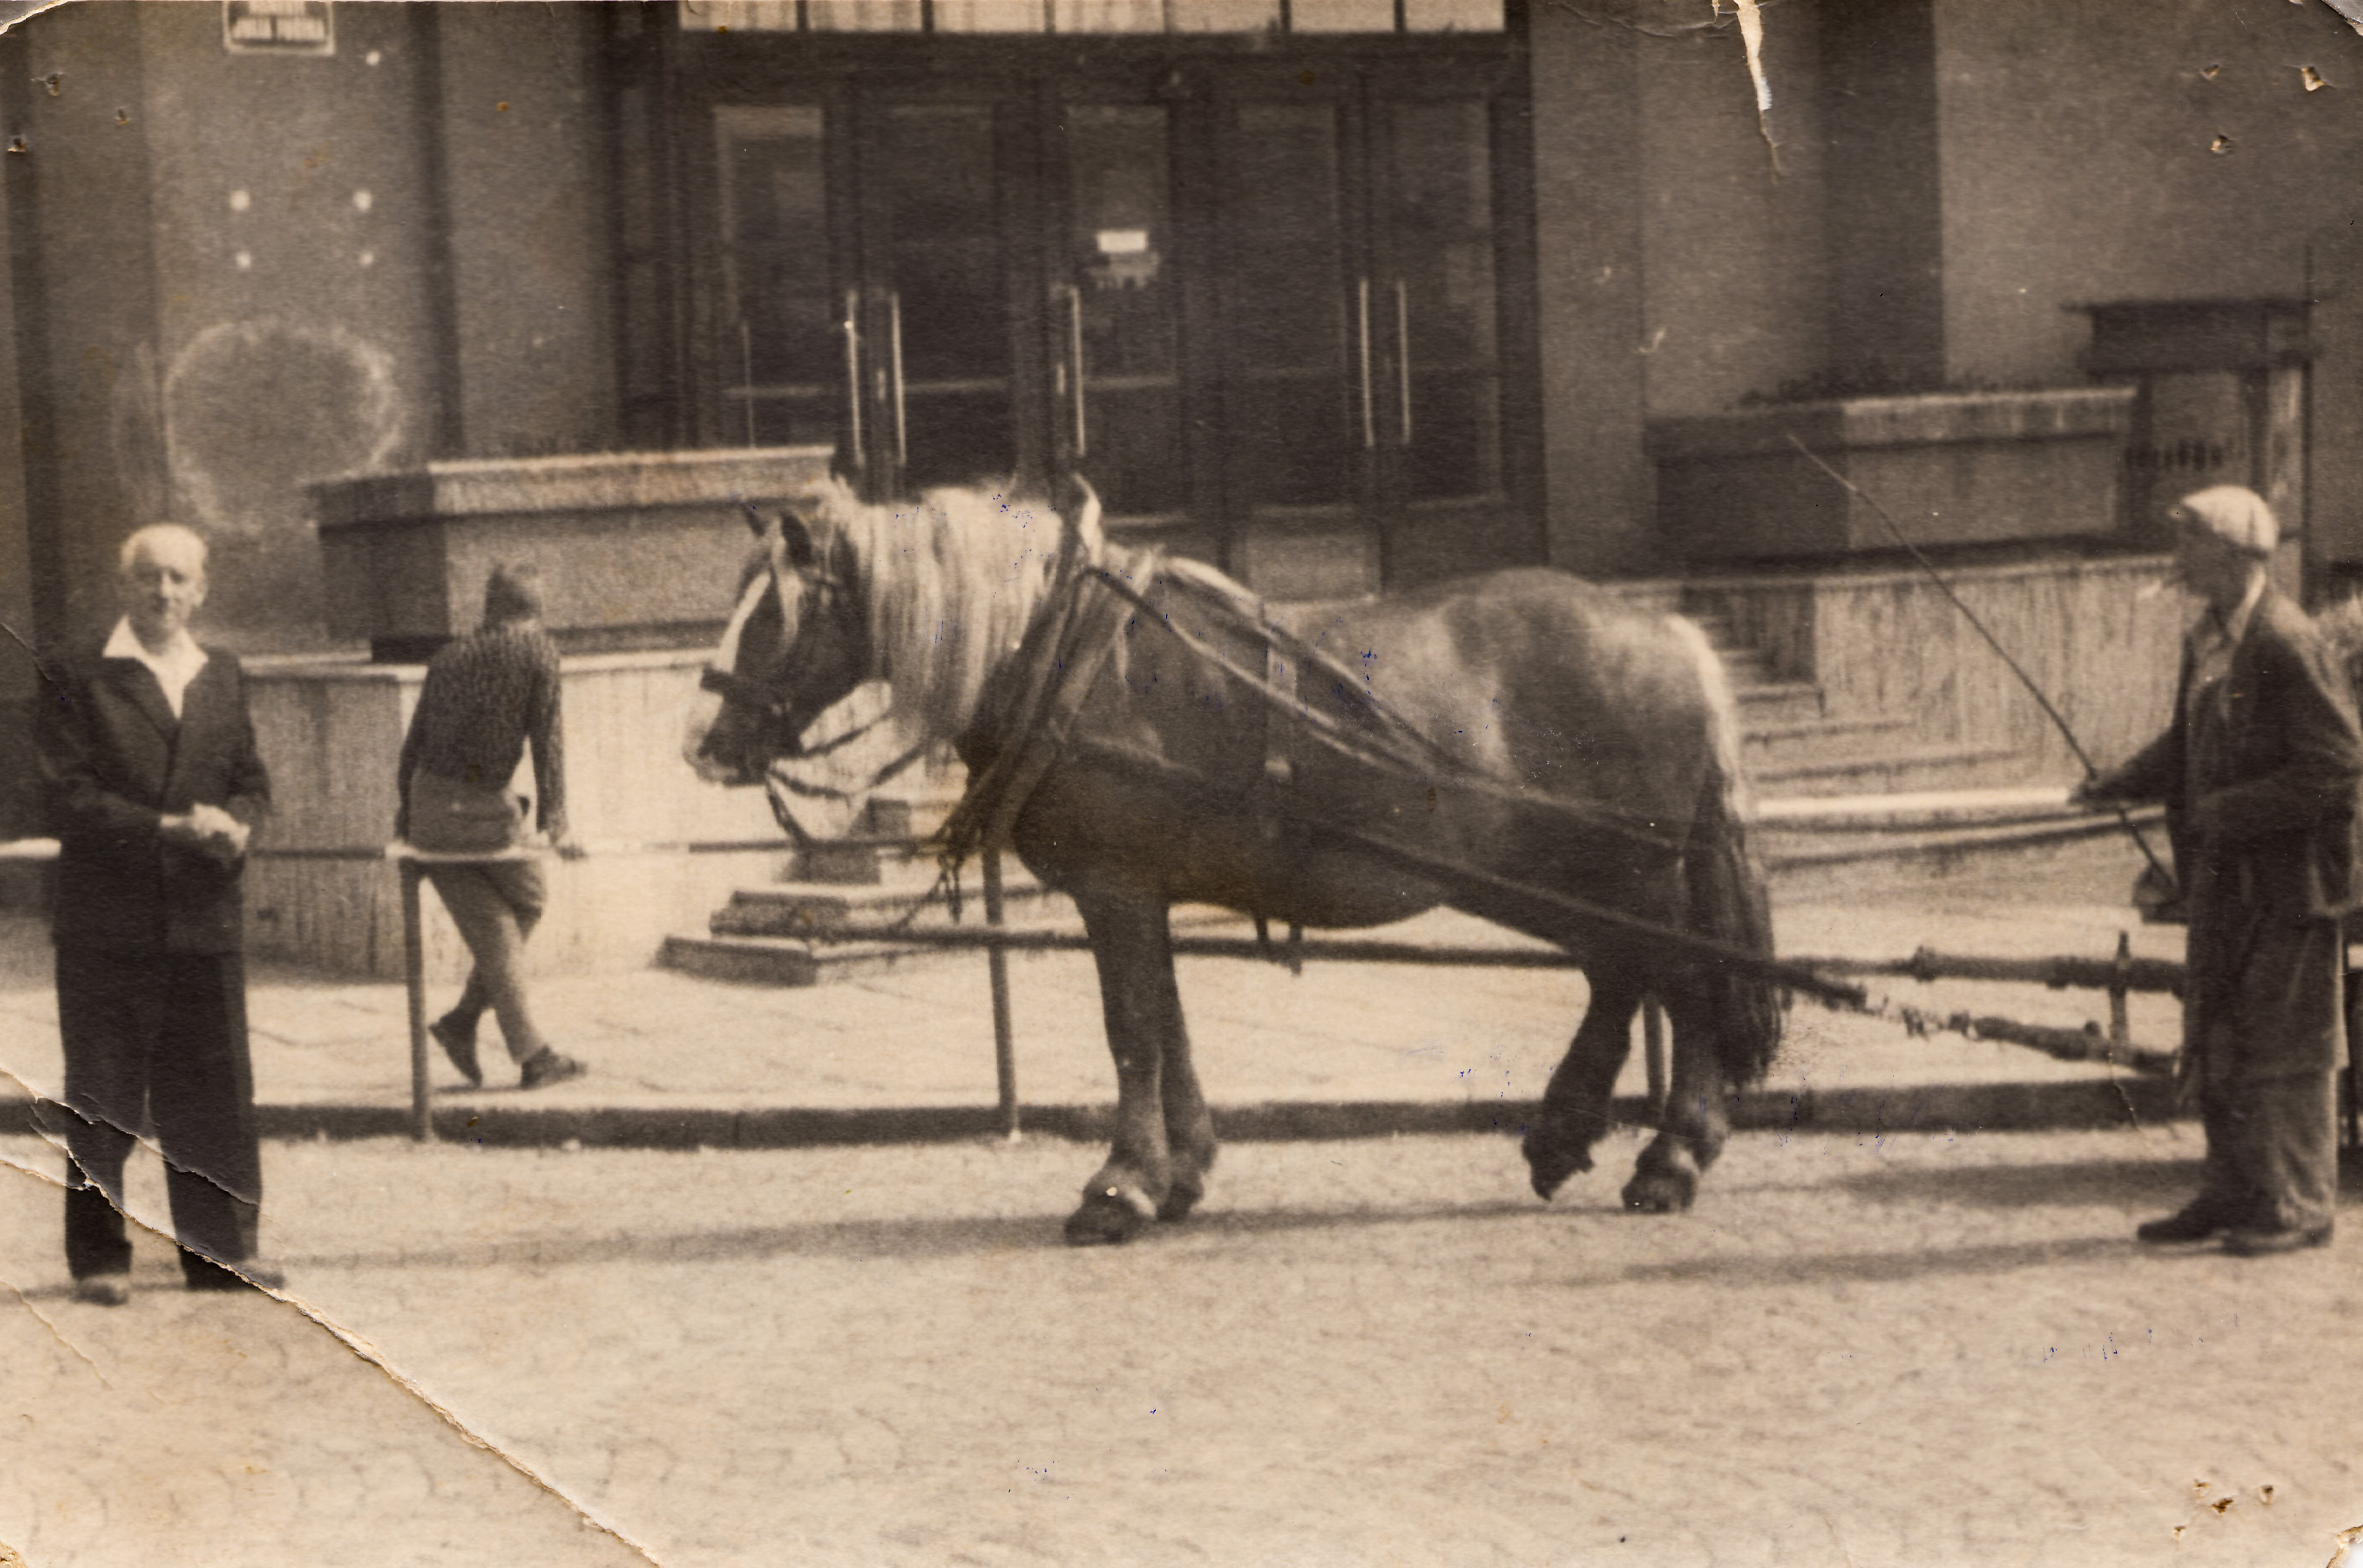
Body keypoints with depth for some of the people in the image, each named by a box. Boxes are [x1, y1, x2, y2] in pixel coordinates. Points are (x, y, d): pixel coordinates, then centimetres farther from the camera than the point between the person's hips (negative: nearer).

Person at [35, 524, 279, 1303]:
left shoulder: (224, 678, 15)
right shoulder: (79, 679, -1)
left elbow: (253, 783, 14)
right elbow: (71, 798, -7)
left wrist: (234, 825, -9)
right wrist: (168, 829, -16)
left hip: (207, 920, 4)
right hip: (106, 925, -4)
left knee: (216, 1093, 6)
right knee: (101, 1100, 1)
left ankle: (220, 1251, 14)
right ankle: (99, 1259, 8)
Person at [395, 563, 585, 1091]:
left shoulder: (449, 657, 15)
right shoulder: (536, 651, 0)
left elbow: (414, 741, 17)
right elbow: (547, 736, -4)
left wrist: (406, 814, 26)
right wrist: (555, 821, -4)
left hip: (429, 810, 5)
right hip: (483, 809, -5)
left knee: (490, 926, 11)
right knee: (527, 902, 18)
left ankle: (532, 1054, 8)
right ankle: (463, 1022, 14)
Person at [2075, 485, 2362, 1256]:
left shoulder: (2289, 645, -18)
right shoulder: (2206, 641, 10)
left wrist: (2231, 812, -20)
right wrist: (2121, 783, 6)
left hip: (2287, 880, -9)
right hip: (2222, 876, 9)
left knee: (2286, 1046, -1)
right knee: (2215, 1041, 14)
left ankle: (2298, 1207, 8)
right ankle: (2232, 1193, 25)